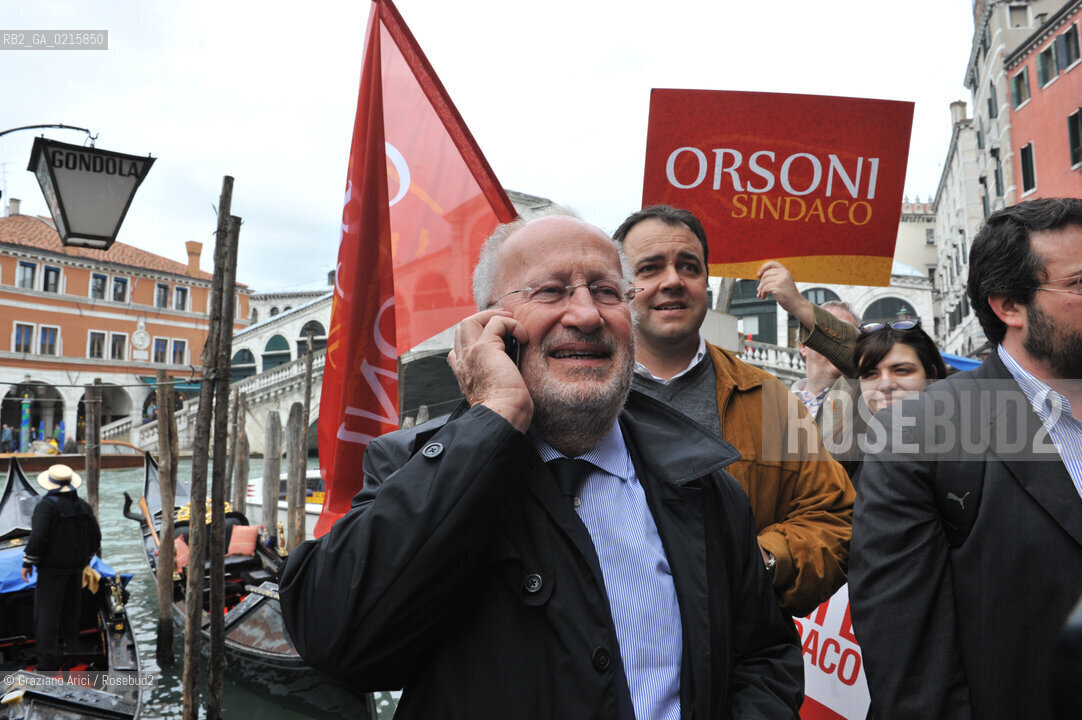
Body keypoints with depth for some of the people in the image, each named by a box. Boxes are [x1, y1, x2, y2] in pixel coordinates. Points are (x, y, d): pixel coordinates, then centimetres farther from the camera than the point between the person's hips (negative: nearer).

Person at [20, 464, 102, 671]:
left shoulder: (47, 505, -14)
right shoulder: (83, 506, 6)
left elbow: (38, 537, -21)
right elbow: (95, 537, 9)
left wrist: (28, 563, -10)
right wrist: (85, 559, 21)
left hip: (52, 568, -6)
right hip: (76, 568, 6)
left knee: (46, 612, -3)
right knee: (70, 611, 17)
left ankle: (48, 660, -6)